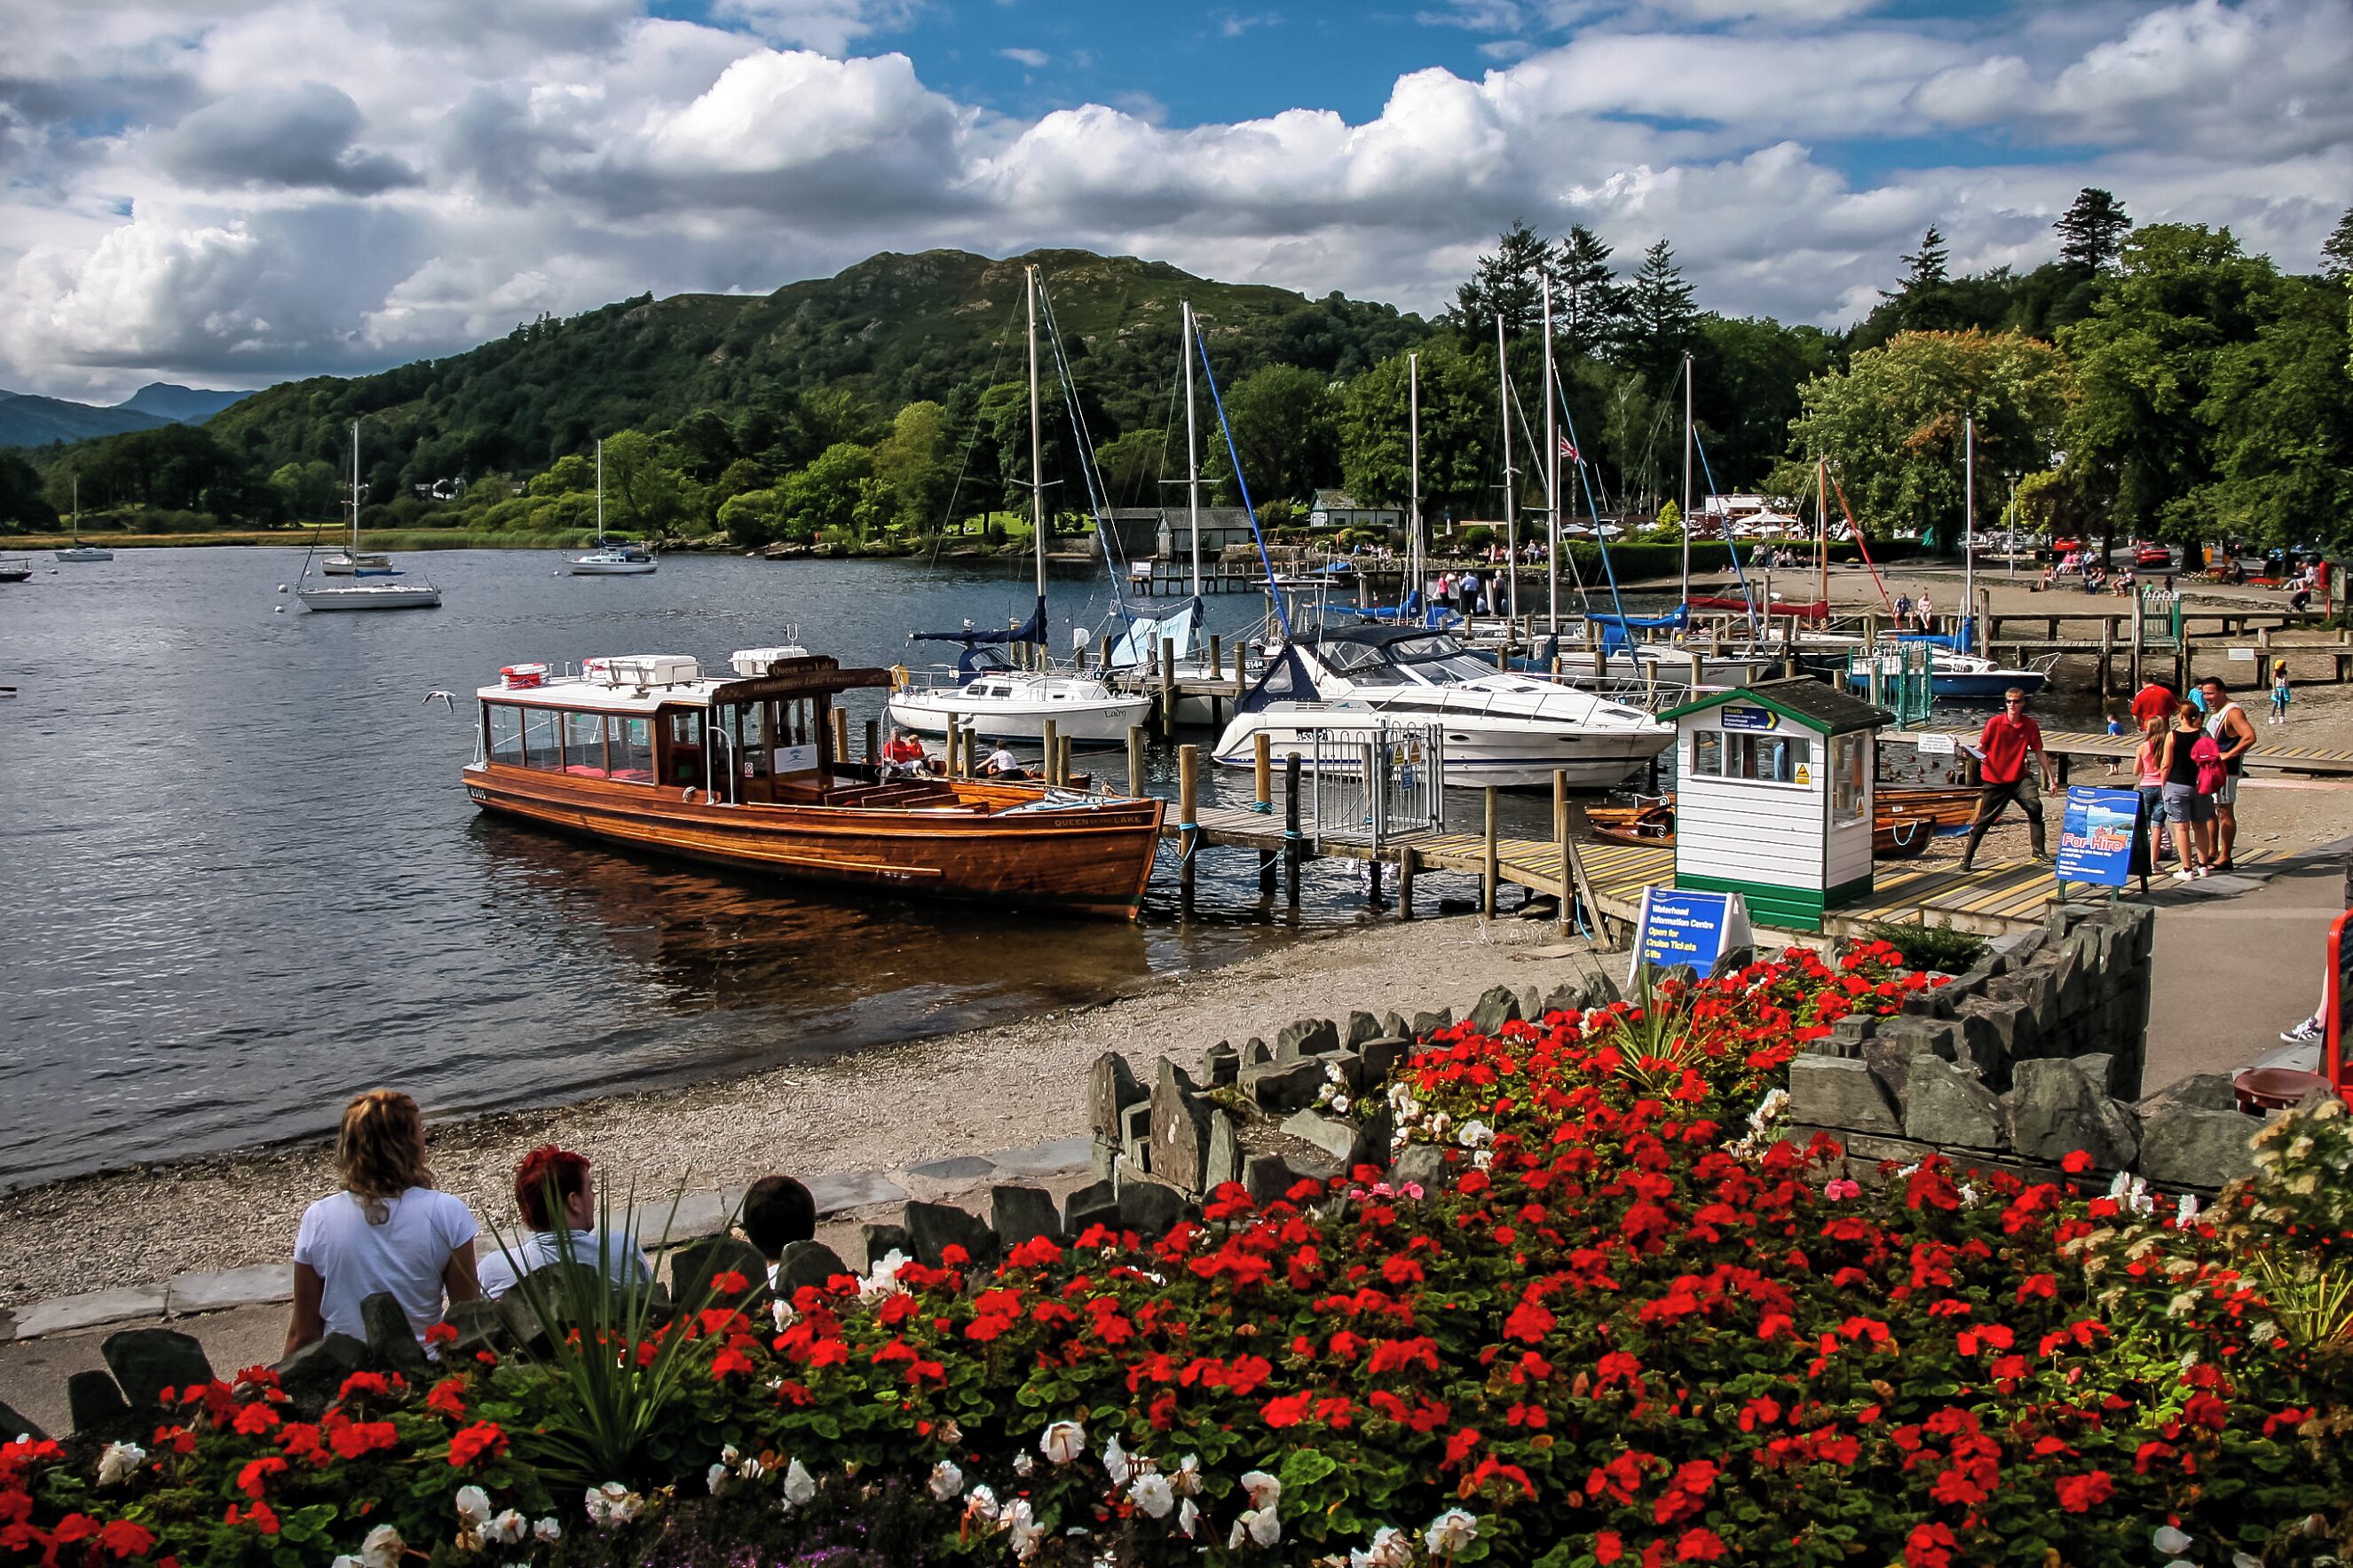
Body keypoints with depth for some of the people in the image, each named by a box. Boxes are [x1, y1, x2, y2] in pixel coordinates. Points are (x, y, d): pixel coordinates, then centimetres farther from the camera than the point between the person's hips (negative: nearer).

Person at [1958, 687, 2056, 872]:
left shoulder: (2030, 726, -4)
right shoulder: (1994, 723, -9)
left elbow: (2039, 752, 5)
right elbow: (1981, 748, -3)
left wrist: (2051, 777, 7)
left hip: (2018, 777, 2)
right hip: (1994, 780, -2)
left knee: (2035, 806, -20)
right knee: (1984, 819, 1)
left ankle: (2039, 852, -11)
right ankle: (1967, 858, 11)